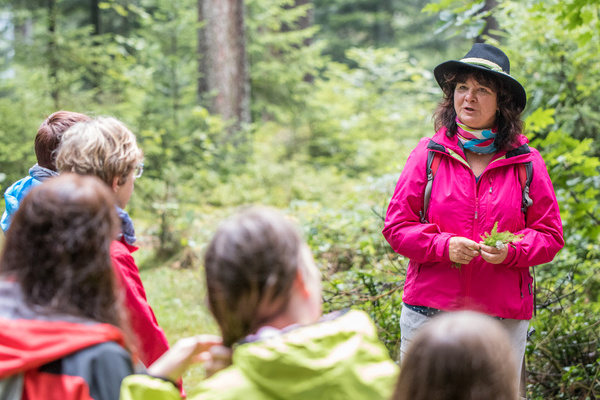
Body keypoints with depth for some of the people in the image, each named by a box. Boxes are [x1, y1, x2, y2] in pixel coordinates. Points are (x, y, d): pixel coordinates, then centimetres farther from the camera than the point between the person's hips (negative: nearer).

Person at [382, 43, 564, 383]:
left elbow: (550, 235, 6)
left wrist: (511, 250, -14)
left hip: (504, 316, 0)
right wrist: (443, 245, -14)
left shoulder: (526, 162, 3)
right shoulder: (429, 153, 3)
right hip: (429, 309, 0)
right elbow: (396, 226, 2)